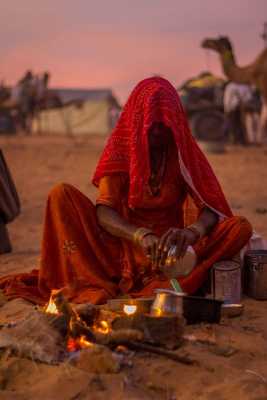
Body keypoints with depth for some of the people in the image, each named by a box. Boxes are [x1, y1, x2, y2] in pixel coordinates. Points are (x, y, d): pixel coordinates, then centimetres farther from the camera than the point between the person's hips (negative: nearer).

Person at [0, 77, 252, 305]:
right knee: (62, 195, -18)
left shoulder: (184, 154, 0)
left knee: (241, 227, -24)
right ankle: (94, 287, -32)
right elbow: (104, 213, -15)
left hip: (170, 250, 1)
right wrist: (140, 235, -37)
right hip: (125, 247, 0)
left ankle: (162, 287, -40)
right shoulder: (121, 151, -3)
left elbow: (209, 209, -10)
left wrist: (192, 231, -36)